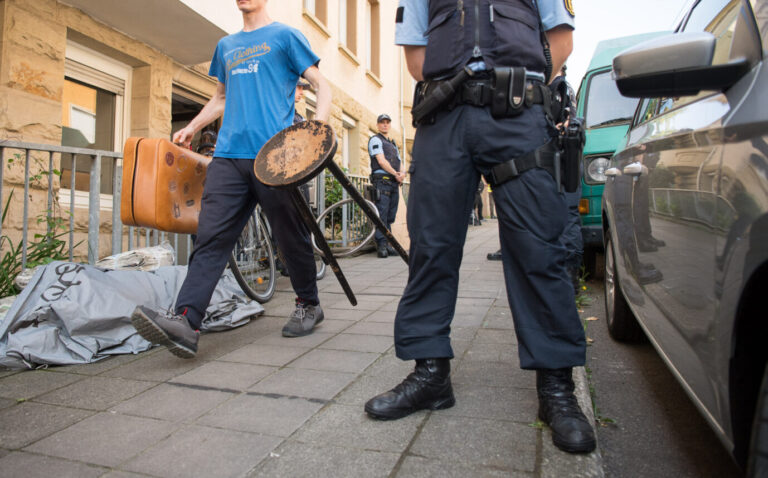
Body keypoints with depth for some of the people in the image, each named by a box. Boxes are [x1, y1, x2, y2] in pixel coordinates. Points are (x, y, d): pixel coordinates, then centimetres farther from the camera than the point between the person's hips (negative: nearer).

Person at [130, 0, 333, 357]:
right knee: (211, 236, -8)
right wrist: (191, 128, 29)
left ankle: (308, 306, 22)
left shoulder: (285, 36, 10)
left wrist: (318, 125, -15)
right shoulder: (226, 46, 26)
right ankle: (185, 320, -13)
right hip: (229, 154, 5)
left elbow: (321, 85, 3)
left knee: (292, 237, 3)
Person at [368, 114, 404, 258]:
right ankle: (381, 246, -13)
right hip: (382, 180, -7)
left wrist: (402, 173, -3)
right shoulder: (375, 140, 3)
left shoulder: (393, 143, 27)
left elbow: (399, 162, 19)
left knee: (390, 216, 5)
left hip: (394, 182, 7)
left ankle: (387, 244, 8)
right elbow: (381, 161, -9)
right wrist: (396, 174, -9)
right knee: (382, 215, -12)